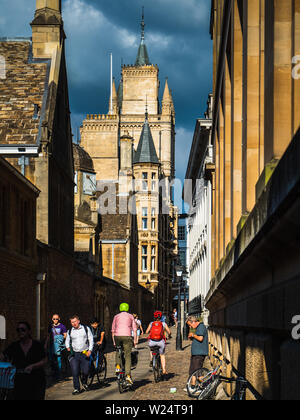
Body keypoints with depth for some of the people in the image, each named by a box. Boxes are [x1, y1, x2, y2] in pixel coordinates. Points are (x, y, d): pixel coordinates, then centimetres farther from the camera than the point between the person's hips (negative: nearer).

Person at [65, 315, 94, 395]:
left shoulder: (86, 328, 5)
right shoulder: (70, 331, 9)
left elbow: (91, 339, 5)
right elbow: (67, 340, 22)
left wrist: (90, 350, -5)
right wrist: (68, 347, 1)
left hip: (84, 353, -1)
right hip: (74, 354, 1)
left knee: (85, 371, -4)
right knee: (75, 372, -9)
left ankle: (84, 383, 26)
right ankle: (76, 388, 1)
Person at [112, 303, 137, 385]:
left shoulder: (116, 317, 17)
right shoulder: (130, 316, 13)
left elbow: (113, 330, 16)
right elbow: (134, 329, 5)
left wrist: (114, 341, 20)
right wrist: (135, 340, 7)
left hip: (117, 336, 2)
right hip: (127, 336, -2)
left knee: (118, 351, 28)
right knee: (128, 356, 0)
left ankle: (118, 366, 7)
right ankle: (128, 375, -10)